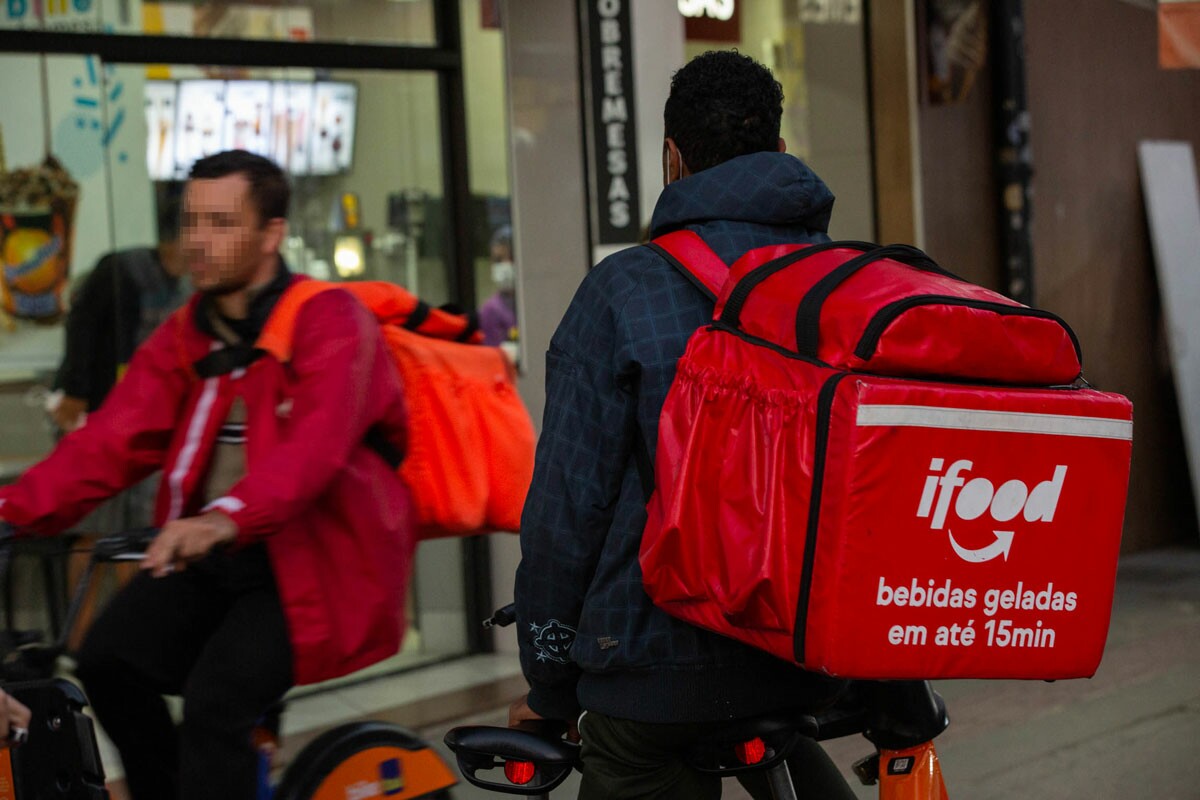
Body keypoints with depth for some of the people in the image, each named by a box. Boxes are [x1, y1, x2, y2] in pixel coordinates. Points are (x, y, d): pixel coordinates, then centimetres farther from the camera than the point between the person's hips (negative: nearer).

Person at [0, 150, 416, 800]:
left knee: (215, 701, -25)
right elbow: (112, 440, -2)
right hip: (207, 559, 6)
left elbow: (315, 445, -28)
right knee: (108, 657, -14)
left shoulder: (331, 322, -11)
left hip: (315, 561, -6)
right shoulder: (182, 341, 9)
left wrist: (225, 519, -46)